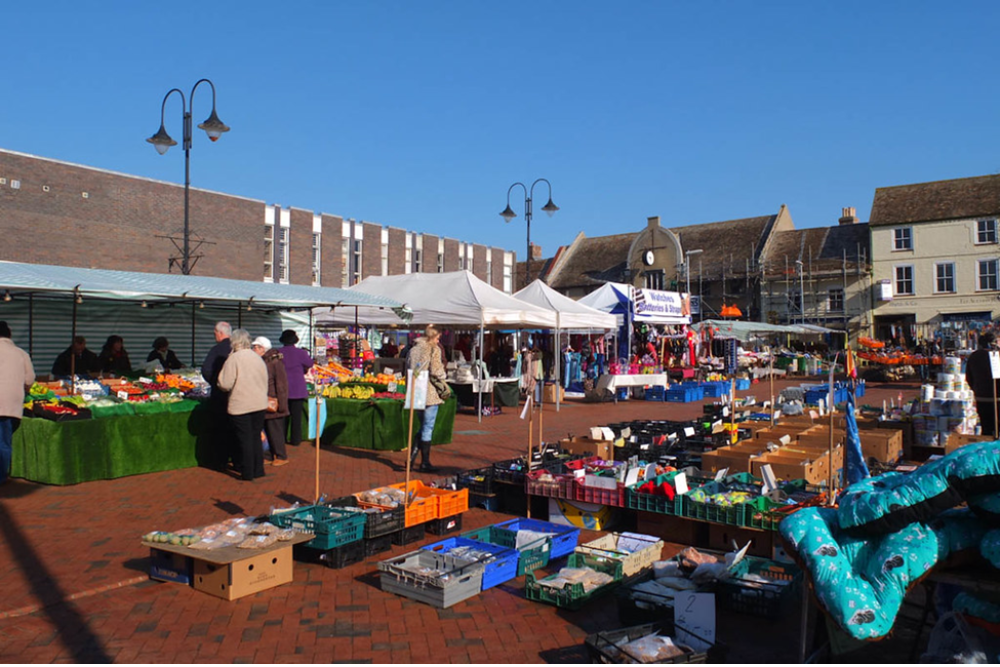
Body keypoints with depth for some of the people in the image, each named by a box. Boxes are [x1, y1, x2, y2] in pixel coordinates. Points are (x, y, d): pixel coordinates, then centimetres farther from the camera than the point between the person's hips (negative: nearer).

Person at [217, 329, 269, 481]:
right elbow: (265, 382, 13)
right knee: (256, 437, 15)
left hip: (240, 406, -5)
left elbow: (225, 384, -15)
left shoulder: (234, 359, -13)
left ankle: (247, 473, 11)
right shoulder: (258, 358, 5)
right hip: (259, 404, 5)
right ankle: (258, 470, 20)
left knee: (244, 440, 4)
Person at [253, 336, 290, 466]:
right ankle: (274, 456, 22)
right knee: (269, 431, 12)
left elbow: (282, 384, -14)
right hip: (265, 406, 8)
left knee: (275, 430, -1)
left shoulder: (275, 362, -13)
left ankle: (281, 457, 9)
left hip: (274, 406, -8)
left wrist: (281, 404, -16)